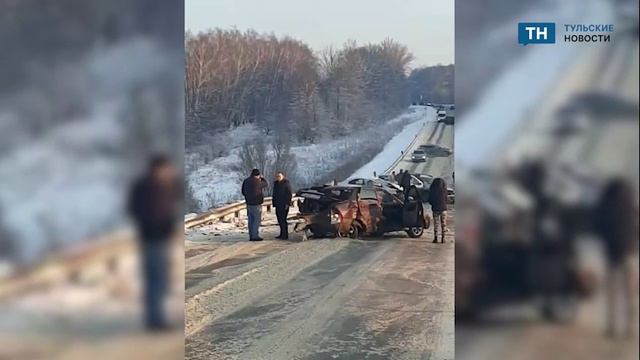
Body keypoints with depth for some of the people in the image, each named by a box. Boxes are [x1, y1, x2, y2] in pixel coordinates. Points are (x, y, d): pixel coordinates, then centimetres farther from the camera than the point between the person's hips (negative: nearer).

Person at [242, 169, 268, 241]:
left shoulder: (246, 181, 4)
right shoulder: (257, 181, -16)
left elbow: (243, 192, 13)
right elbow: (265, 184, 5)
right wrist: (262, 178, 23)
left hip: (249, 203, 7)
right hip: (256, 203, -7)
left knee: (251, 220, 11)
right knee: (257, 220, -2)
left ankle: (251, 236, 13)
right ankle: (255, 236, -4)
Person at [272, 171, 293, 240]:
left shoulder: (286, 184, -8)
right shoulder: (276, 184, 14)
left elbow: (289, 194, -11)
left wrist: (287, 204, -16)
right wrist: (274, 203, 14)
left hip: (284, 205, -7)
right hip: (278, 205, 7)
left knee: (283, 219, -10)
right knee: (280, 219, 8)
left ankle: (285, 235, -7)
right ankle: (282, 234, 16)